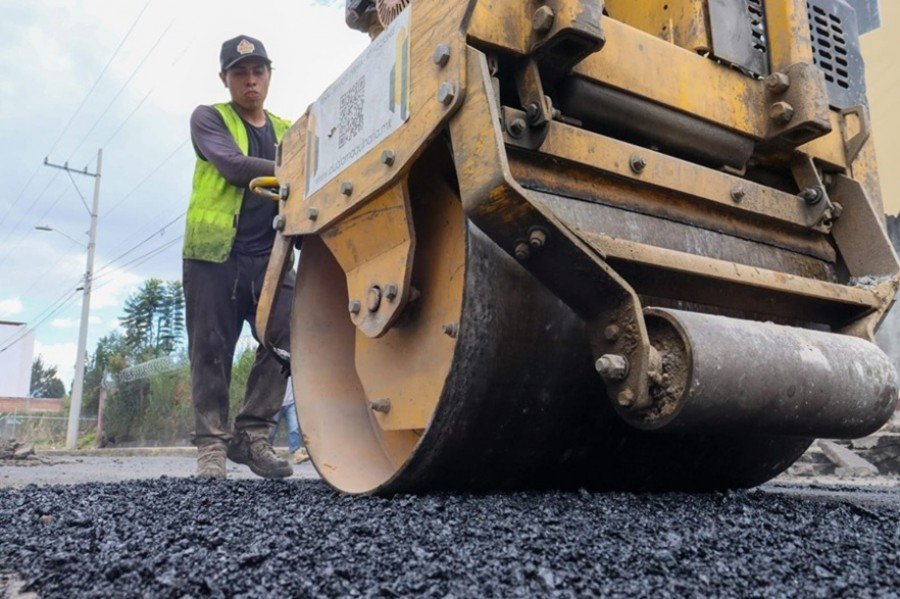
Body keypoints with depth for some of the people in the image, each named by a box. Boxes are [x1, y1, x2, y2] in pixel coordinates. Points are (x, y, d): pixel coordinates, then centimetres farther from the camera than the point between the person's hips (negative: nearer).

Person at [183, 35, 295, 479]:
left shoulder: (286, 132, 20)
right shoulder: (208, 119, 8)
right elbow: (234, 165, -11)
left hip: (268, 256, 3)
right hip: (214, 251, -3)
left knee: (291, 337, -11)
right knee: (211, 352, -1)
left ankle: (251, 434, 2)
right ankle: (211, 443, 10)